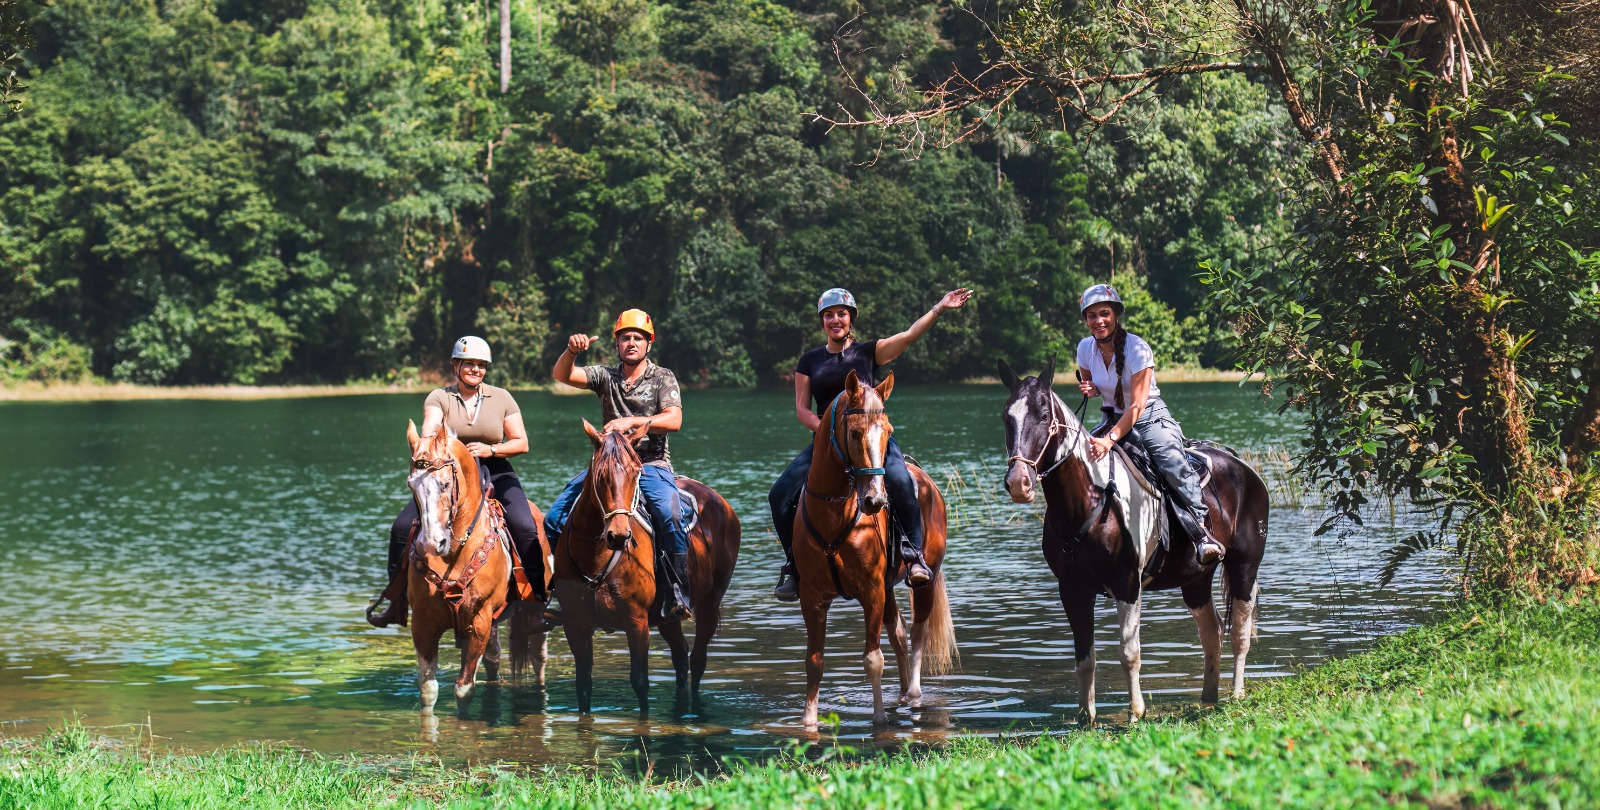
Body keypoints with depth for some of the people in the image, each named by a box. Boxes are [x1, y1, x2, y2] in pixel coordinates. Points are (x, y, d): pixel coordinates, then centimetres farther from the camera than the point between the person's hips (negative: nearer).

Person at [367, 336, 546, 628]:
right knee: (403, 527, -13)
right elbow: (428, 430, -17)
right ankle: (396, 601, 0)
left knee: (525, 527, -27)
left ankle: (537, 600, -16)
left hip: (495, 474, -1)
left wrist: (491, 450, -14)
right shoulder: (439, 398, 2)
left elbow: (521, 443, 4)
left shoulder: (502, 398, 5)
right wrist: (430, 440, -41)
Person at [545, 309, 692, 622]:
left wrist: (632, 421, -22)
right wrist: (571, 351, -23)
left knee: (668, 515, -33)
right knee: (555, 518, -9)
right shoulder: (606, 376, 12)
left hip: (651, 464, -4)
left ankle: (678, 596, -27)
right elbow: (562, 375, -1)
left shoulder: (663, 377, 4)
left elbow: (673, 420, -10)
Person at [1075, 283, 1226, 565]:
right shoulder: (1086, 348, -3)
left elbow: (1137, 406, -25)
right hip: (1113, 419, 6)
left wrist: (1110, 439, -37)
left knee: (1173, 463, -32)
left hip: (1151, 418, -6)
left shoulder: (1137, 348, -20)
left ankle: (1204, 532, -34)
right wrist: (1088, 389, -9)